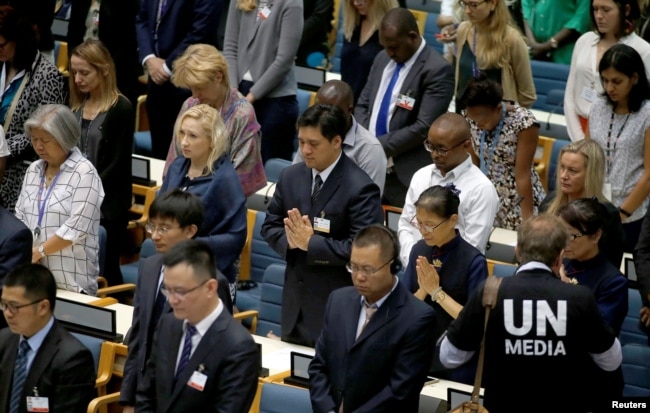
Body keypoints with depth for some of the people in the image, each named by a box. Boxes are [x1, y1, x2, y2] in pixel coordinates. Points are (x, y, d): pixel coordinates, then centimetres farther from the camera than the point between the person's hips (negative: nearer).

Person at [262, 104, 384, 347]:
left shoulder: (360, 188, -15)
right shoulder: (290, 177, 7)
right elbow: (270, 227, 12)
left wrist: (311, 243, -21)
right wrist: (291, 240, -10)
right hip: (295, 302, 7)